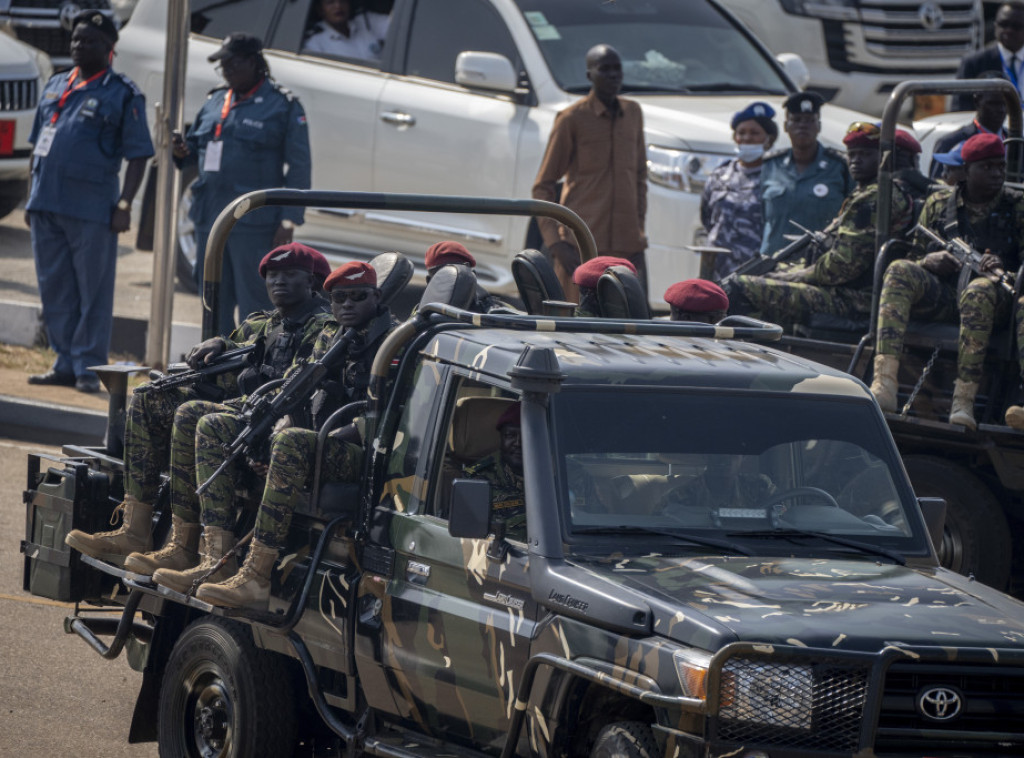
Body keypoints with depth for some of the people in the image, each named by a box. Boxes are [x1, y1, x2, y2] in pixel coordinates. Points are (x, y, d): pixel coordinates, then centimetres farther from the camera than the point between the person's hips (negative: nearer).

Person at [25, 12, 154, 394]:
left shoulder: (123, 94, -1)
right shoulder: (55, 86, 16)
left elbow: (138, 156, -4)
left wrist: (124, 205, -12)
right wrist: (32, 197, 17)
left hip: (91, 210, -6)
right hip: (46, 205, 6)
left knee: (93, 292, -4)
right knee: (54, 290, 8)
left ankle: (88, 367, -1)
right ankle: (65, 365, 15)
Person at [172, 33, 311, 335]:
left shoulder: (283, 106, -3)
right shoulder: (215, 102, 16)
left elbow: (298, 168, -6)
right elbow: (197, 147, 26)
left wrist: (288, 220, -13)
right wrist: (183, 152, 1)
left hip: (253, 223, -7)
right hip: (210, 219, 7)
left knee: (254, 304, -6)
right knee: (214, 303, 12)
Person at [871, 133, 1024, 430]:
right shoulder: (939, 203, 15)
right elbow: (917, 257, 17)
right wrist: (929, 263, -7)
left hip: (998, 295, -2)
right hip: (943, 295, 2)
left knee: (979, 291, -39)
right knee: (900, 271, -28)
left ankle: (964, 401, -42)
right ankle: (884, 385, -43)